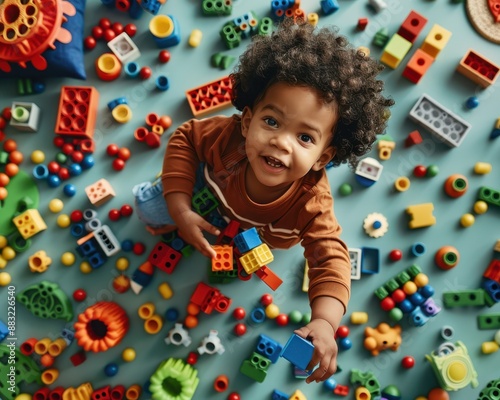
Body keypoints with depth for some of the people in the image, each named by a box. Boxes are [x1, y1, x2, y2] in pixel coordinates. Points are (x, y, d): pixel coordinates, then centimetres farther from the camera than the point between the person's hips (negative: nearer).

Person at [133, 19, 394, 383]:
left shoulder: (312, 202, -45)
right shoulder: (230, 135, -42)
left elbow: (331, 258, -44)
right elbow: (185, 138, -25)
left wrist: (324, 322, -62)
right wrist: (180, 210, -32)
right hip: (217, 180, 1)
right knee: (151, 208, -1)